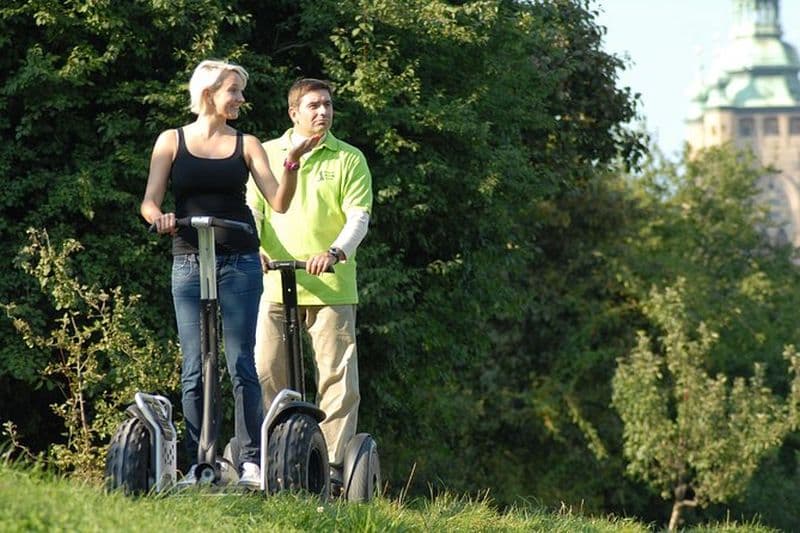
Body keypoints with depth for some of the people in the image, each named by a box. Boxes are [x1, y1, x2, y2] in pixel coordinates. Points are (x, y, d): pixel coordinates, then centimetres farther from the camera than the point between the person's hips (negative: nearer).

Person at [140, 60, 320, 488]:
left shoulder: (245, 144, 9)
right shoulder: (172, 141, 7)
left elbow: (279, 202, 2)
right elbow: (149, 200, 1)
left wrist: (292, 163, -14)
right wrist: (159, 217, -21)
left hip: (240, 263, 0)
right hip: (189, 261, 0)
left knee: (241, 364, -6)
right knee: (195, 367, -2)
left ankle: (251, 460, -6)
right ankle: (198, 464, 1)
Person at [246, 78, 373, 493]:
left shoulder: (348, 159, 8)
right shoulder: (267, 154, 14)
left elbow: (359, 217, 0)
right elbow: (252, 207, 11)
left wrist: (335, 252, -19)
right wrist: (253, 245, -10)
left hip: (331, 286, -2)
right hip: (276, 283, 2)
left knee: (337, 376, -4)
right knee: (266, 373, -1)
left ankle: (334, 463, -1)